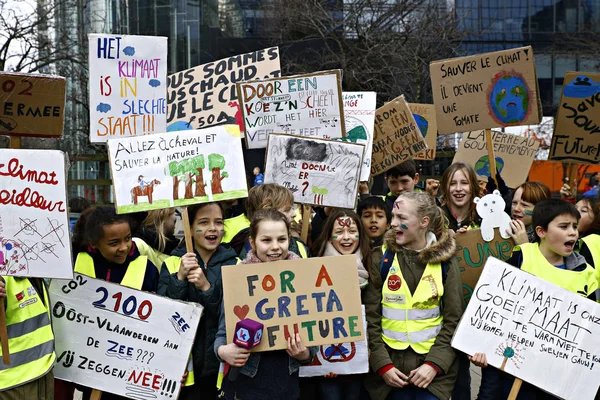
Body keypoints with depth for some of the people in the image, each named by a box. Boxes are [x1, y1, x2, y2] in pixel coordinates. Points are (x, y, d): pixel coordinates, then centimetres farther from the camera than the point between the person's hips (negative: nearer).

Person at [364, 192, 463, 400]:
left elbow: (454, 320, -1)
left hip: (434, 362, 0)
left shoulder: (445, 260, -1)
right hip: (390, 363, 1)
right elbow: (370, 317, -2)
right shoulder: (381, 258, -1)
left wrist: (435, 364, -11)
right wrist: (382, 364, -9)